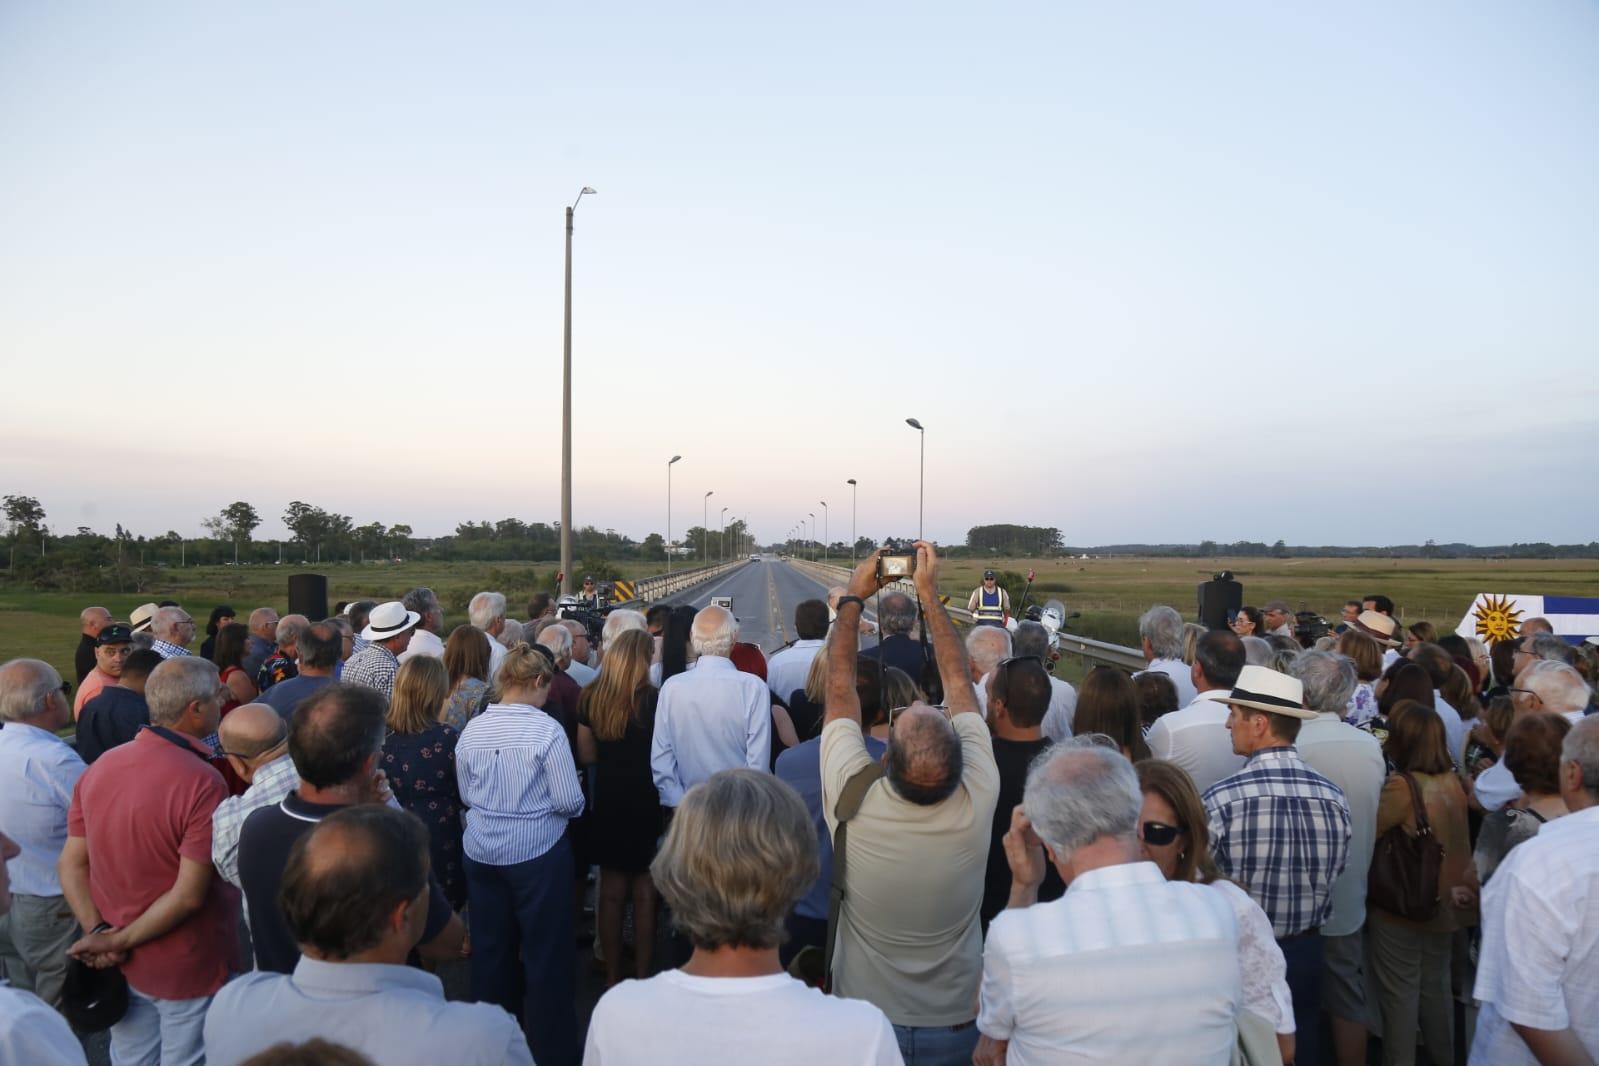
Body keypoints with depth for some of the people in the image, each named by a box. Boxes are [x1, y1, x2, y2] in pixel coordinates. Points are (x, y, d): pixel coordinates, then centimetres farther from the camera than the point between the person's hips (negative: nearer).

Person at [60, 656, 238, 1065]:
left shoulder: (98, 767, -5)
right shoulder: (203, 782, -26)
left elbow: (71, 865, -1)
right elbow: (189, 895, -25)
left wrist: (98, 932, -7)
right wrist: (119, 942, -12)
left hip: (118, 966, 6)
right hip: (187, 969, -6)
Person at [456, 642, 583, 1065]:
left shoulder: (471, 730, -4)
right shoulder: (546, 730, -19)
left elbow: (466, 796, 7)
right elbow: (570, 802, -16)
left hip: (482, 854, 5)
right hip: (538, 853, -5)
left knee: (491, 949, 19)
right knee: (545, 953, 9)